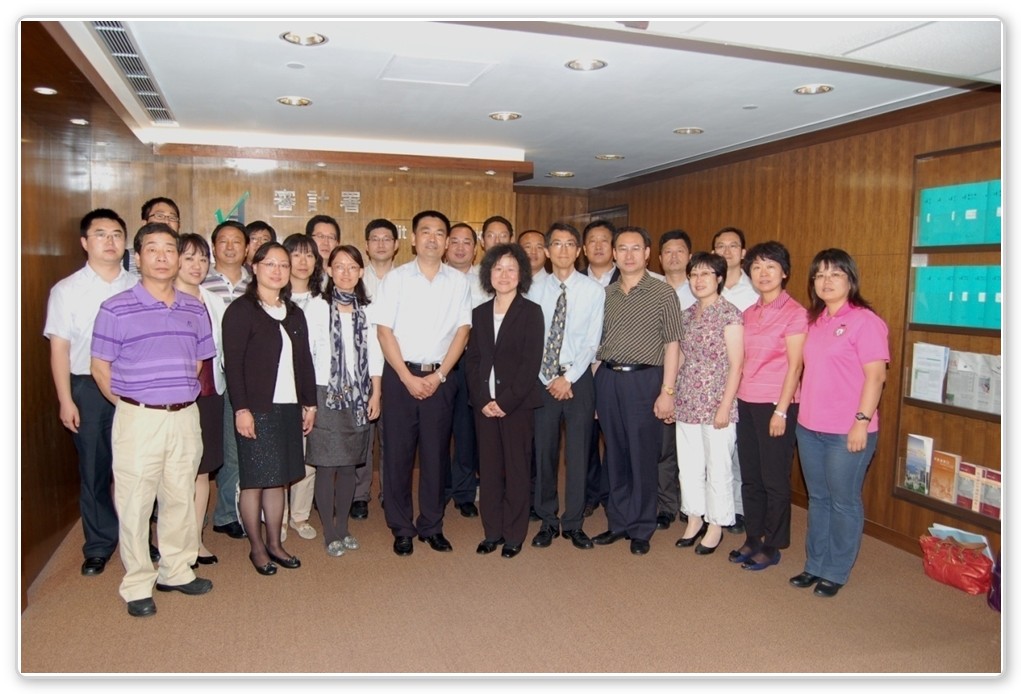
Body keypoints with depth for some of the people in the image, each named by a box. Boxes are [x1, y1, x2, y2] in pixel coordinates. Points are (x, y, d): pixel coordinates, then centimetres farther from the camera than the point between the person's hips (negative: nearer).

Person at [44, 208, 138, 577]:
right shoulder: (67, 291, -1)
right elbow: (59, 348, -1)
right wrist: (66, 401, -5)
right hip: (88, 388, -1)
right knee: (94, 470, 9)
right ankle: (99, 545, 24)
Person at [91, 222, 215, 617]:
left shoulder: (194, 309, 7)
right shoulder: (117, 309, -5)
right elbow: (100, 366, -1)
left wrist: (183, 396, 10)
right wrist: (129, 405, -2)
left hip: (185, 417, 4)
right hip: (139, 419, -4)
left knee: (181, 498, 13)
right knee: (134, 502, 4)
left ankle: (176, 572, 29)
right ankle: (137, 585, 18)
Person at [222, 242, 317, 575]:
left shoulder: (294, 313, 14)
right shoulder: (241, 310, -6)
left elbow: (305, 361, 15)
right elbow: (232, 363, -12)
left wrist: (309, 402, 11)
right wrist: (241, 409, -17)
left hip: (288, 408, 6)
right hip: (256, 410, -6)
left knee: (278, 479, 12)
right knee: (254, 480, 3)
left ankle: (275, 543, 24)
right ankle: (257, 548, 17)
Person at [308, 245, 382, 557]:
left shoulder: (367, 310, 8)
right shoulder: (318, 306, -3)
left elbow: (374, 354, 9)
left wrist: (375, 394, 4)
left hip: (358, 396, 4)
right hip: (326, 394, -3)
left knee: (349, 465, 10)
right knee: (326, 466, 0)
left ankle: (343, 528, 22)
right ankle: (329, 533, 13)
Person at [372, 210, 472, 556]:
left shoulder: (459, 281, 5)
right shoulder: (395, 278, 1)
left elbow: (462, 331, 1)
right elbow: (384, 331, -3)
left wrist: (438, 375, -7)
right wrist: (408, 377, -9)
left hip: (440, 376, 1)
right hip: (400, 374, -1)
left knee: (436, 452, 7)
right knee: (398, 452, 4)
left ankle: (432, 525, 21)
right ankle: (401, 528, 17)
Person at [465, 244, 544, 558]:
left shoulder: (531, 312, -1)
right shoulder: (479, 313, 11)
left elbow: (531, 362, -9)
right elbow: (471, 360, 7)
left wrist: (506, 401, -14)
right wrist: (482, 400, -6)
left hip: (517, 403, -4)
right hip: (485, 404, 4)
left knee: (516, 469, 3)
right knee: (488, 468, 8)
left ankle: (514, 535, 16)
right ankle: (492, 531, 21)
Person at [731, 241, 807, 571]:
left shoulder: (794, 313, -9)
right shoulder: (749, 313, 11)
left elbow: (795, 366, -12)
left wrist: (781, 410, -15)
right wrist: (734, 399, 7)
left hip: (776, 404, -6)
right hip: (746, 402, 6)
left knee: (774, 479, 5)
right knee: (750, 476, 13)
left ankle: (771, 546, 18)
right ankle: (752, 538, 26)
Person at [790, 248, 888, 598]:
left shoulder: (865, 320, -10)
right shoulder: (815, 320, 11)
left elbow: (875, 376, -14)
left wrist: (862, 421, -18)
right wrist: (801, 412, 13)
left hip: (847, 432, -7)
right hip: (809, 427, 7)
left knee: (843, 502, 6)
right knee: (817, 498, 16)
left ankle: (835, 572, 20)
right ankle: (815, 565, 29)